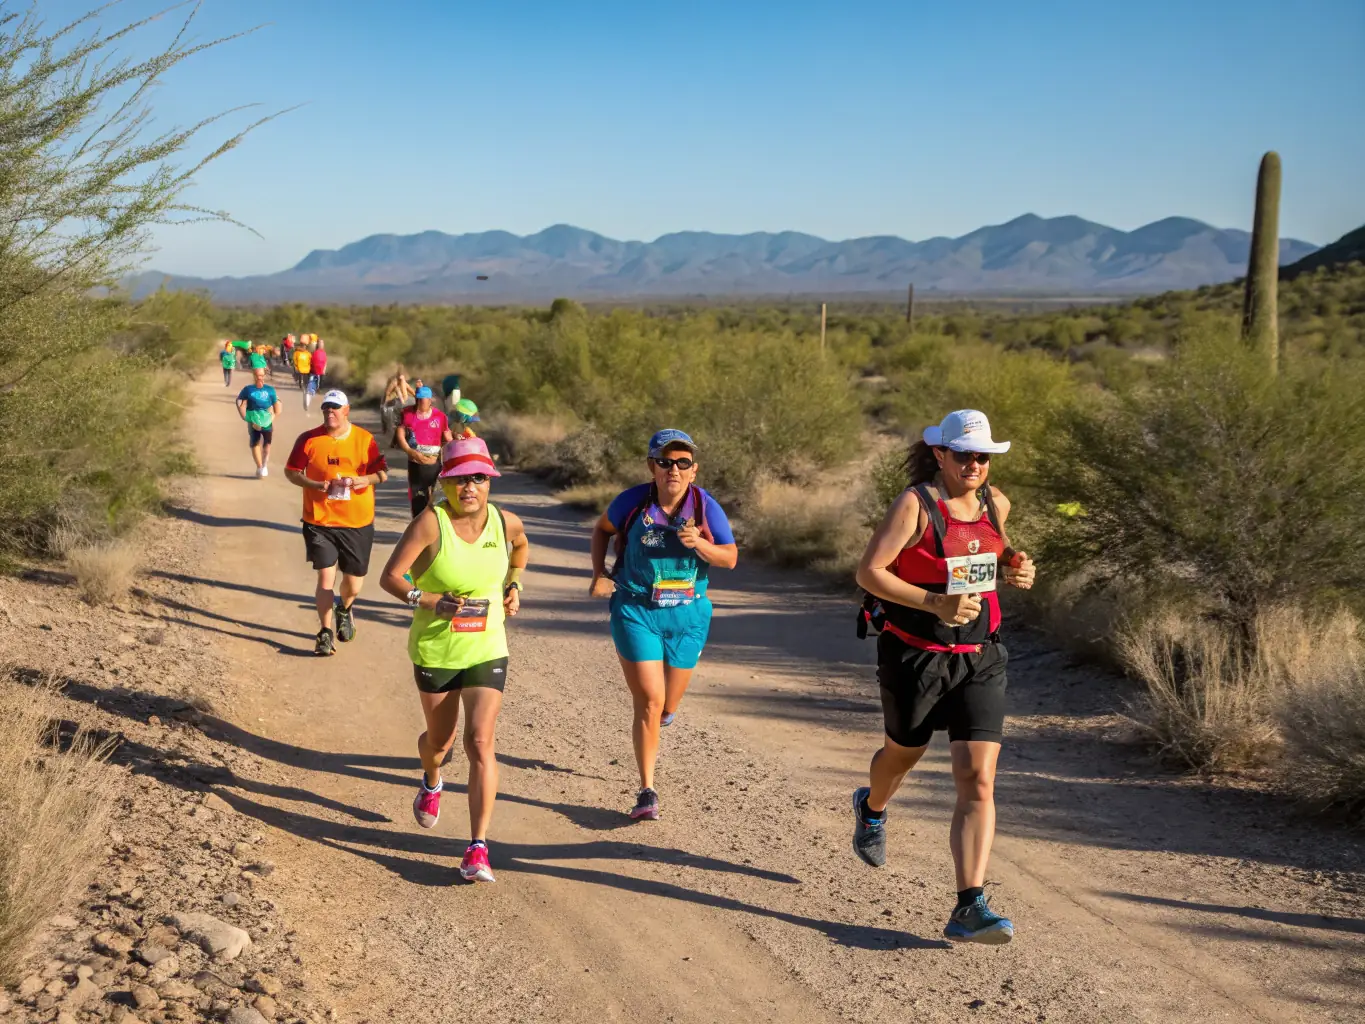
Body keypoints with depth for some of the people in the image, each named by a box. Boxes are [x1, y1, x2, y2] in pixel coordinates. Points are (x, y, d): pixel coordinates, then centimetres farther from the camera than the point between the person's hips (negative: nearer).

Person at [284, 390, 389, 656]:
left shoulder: (364, 439, 0)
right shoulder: (308, 439, -1)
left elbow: (382, 473, 3)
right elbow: (291, 472, 2)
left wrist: (360, 480, -17)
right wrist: (319, 485, -14)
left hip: (358, 523, 1)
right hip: (319, 522, -1)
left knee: (354, 582, 10)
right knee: (325, 576, -8)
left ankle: (344, 609, 44)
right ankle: (325, 633, 4)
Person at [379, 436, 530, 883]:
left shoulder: (505, 522, -5)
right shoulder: (430, 522, -18)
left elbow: (521, 544, 20)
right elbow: (390, 577, -18)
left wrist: (514, 585, 7)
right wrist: (431, 602, -30)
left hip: (487, 650, 1)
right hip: (434, 651, -1)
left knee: (480, 742, -11)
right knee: (440, 738, 19)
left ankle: (478, 849, -6)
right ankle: (431, 782, 57)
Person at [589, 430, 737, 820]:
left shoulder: (705, 506, -8)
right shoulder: (633, 501, -10)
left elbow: (730, 557, -8)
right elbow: (602, 529, 9)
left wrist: (699, 544, -27)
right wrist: (599, 574, -1)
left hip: (687, 615, 2)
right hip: (636, 611, -2)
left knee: (668, 707, 16)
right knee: (649, 700, -12)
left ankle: (649, 732, 55)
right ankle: (647, 791, 0)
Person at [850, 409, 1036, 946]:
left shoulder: (995, 502, 4)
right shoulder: (915, 504, -13)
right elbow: (868, 571, -19)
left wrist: (1017, 569, 3)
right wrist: (935, 603, -29)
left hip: (980, 660, 3)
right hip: (915, 656, -3)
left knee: (979, 782, -10)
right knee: (903, 755, 21)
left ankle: (969, 908, -9)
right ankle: (871, 808, 58)